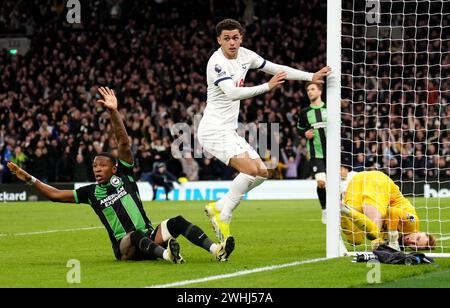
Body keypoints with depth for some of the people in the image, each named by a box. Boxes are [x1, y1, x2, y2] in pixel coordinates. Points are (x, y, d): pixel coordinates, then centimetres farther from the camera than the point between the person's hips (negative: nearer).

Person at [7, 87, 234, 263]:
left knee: (177, 222, -21)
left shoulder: (123, 175, 10)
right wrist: (29, 179, 5)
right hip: (125, 249, -2)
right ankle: (166, 254, -65)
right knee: (135, 235, -36)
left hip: (151, 238, 2)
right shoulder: (91, 193, 11)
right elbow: (55, 195, 10)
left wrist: (113, 112, -9)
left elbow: (123, 142, 0)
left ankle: (215, 250, -37)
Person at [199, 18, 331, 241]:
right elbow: (232, 92, -35)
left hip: (229, 131, 9)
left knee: (262, 172, 6)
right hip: (214, 129, -9)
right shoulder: (217, 62, -20)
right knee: (250, 169, -23)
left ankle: (218, 208, 12)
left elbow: (278, 69, 15)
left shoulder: (245, 55, 6)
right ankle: (223, 217, -11)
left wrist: (311, 76, 10)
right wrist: (267, 87, -43)